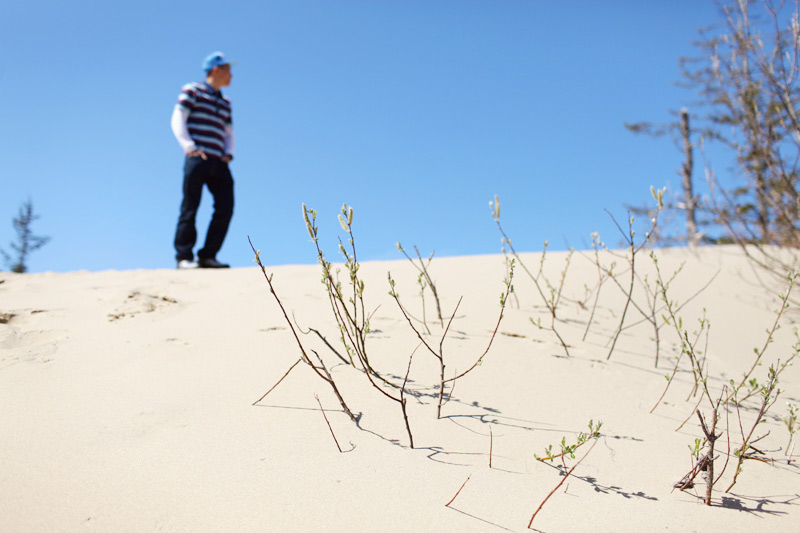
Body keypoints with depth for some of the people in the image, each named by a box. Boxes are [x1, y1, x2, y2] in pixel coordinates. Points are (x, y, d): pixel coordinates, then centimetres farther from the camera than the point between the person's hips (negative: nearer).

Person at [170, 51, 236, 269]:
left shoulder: (225, 103, 26)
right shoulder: (192, 90, 7)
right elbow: (178, 121, 0)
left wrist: (228, 153, 10)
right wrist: (190, 148, -12)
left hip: (218, 162, 6)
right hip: (197, 159, -6)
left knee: (225, 208, -5)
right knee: (190, 208, -7)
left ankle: (208, 255, 0)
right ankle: (184, 256, -3)